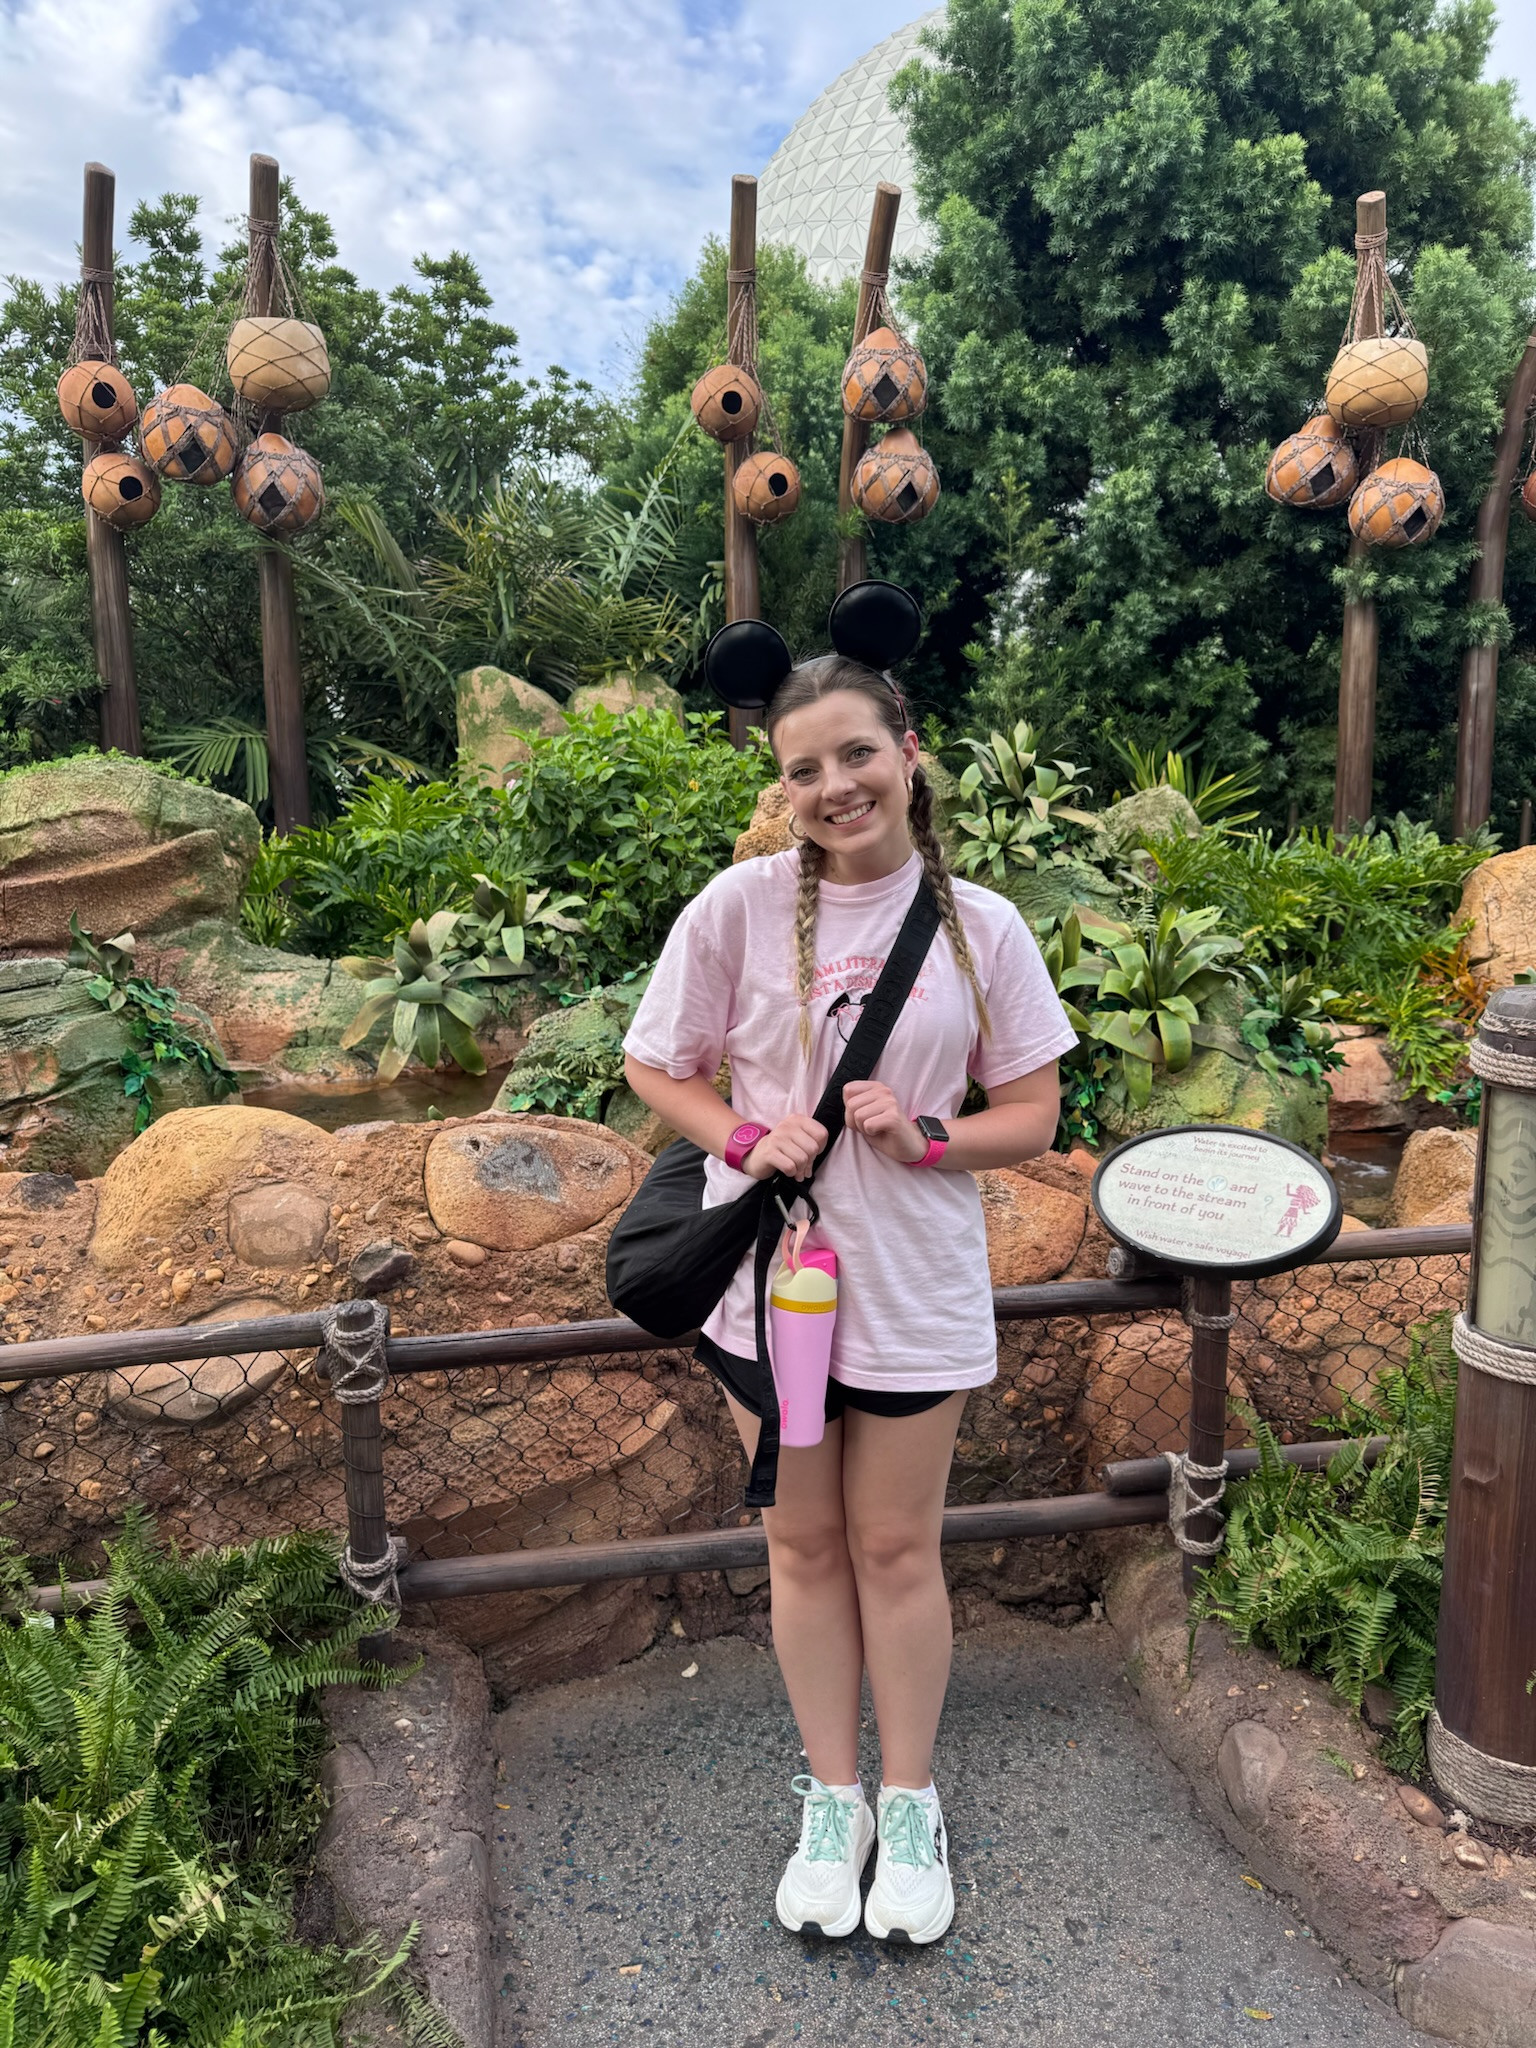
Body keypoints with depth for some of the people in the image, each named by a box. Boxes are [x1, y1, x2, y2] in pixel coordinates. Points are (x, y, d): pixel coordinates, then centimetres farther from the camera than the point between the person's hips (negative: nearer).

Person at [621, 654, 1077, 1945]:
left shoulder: (981, 924, -6)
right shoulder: (741, 906, -8)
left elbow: (1031, 1115, -1)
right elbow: (656, 1068, 0)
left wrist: (926, 1135, -19)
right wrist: (744, 1136, -18)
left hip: (915, 1286, 0)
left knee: (896, 1545, 13)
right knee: (806, 1542, 15)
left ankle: (910, 1802, 36)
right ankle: (833, 1798, 36)